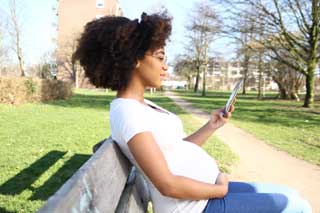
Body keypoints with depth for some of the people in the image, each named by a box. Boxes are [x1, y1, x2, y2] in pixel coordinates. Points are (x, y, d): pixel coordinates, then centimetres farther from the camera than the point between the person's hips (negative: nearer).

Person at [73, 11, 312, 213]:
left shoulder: (141, 105, 8)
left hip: (204, 192, 9)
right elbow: (168, 185, -25)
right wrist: (221, 189, -12)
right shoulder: (128, 112, -22)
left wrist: (212, 126, 1)